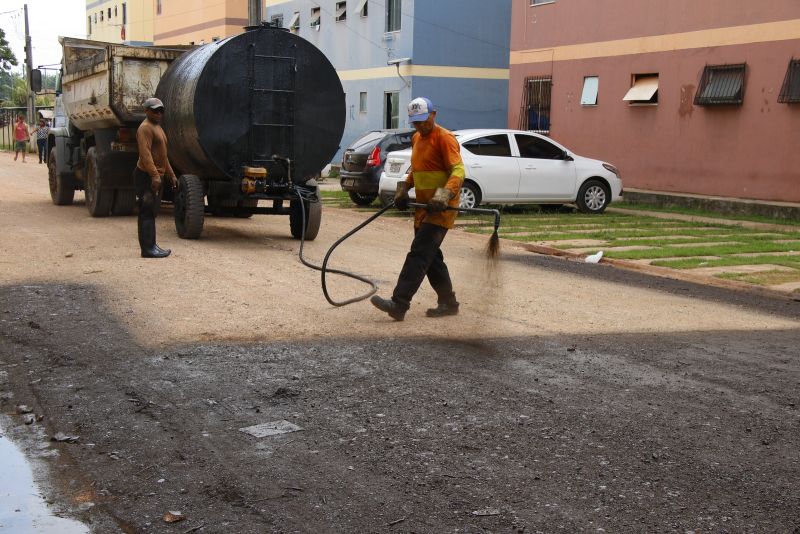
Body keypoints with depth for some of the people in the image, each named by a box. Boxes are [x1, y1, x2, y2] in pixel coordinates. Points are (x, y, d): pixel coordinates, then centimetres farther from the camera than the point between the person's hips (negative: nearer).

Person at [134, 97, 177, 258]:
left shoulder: (157, 127, 21)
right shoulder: (145, 128, -12)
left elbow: (162, 156, 27)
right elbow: (145, 154, -23)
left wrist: (171, 175, 25)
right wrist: (155, 175, -30)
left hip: (156, 176, 10)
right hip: (147, 176, -10)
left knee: (151, 212, 14)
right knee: (147, 212, -9)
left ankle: (151, 245, 20)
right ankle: (147, 248, -9)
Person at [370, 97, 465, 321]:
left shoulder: (444, 138, -11)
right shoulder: (416, 139, 16)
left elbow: (458, 171, -19)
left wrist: (443, 196, -33)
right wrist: (403, 189, 12)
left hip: (440, 210, -9)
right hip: (423, 207, 9)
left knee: (419, 254, -14)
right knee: (431, 256, 12)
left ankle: (399, 304, -18)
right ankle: (448, 303, 22)